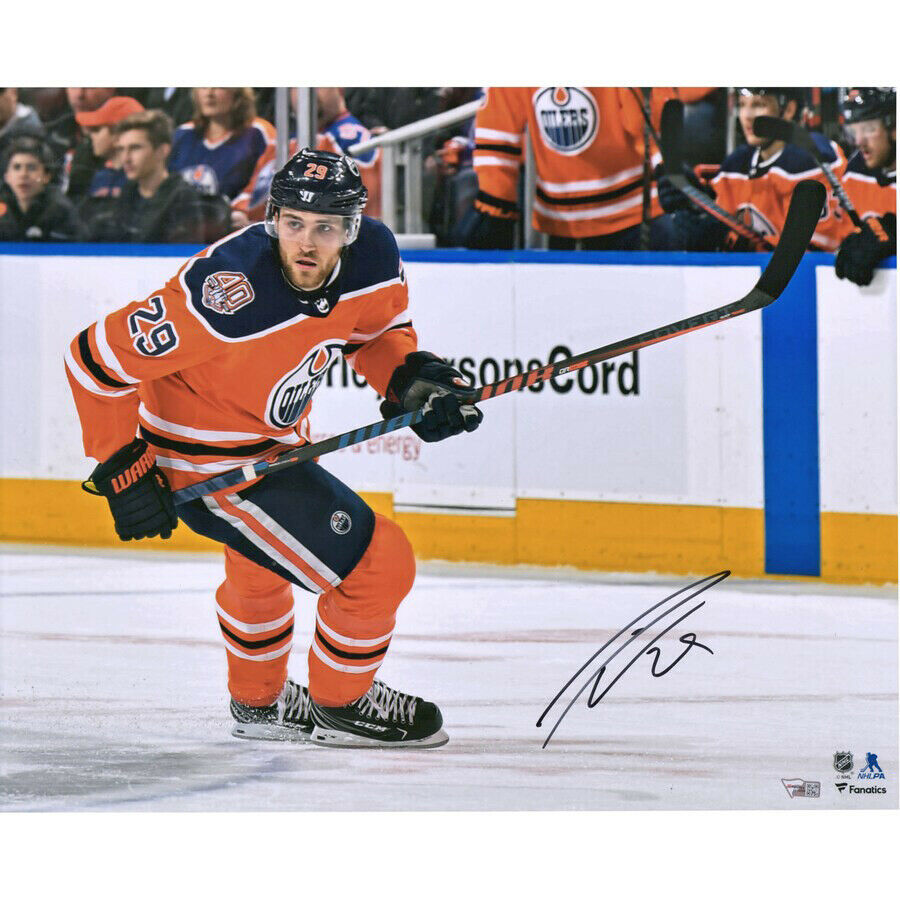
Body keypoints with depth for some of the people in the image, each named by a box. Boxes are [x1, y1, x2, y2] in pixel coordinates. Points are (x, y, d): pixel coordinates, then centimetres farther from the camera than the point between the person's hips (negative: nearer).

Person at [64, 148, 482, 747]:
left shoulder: (375, 259, -16)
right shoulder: (227, 298, -37)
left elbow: (376, 330, 8)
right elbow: (98, 359, -28)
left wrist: (411, 378, -11)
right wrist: (123, 466, -23)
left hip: (271, 438, 9)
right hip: (209, 462, -9)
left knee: (260, 571, 33)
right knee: (380, 563, -9)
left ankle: (259, 702, 60)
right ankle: (342, 705, 17)